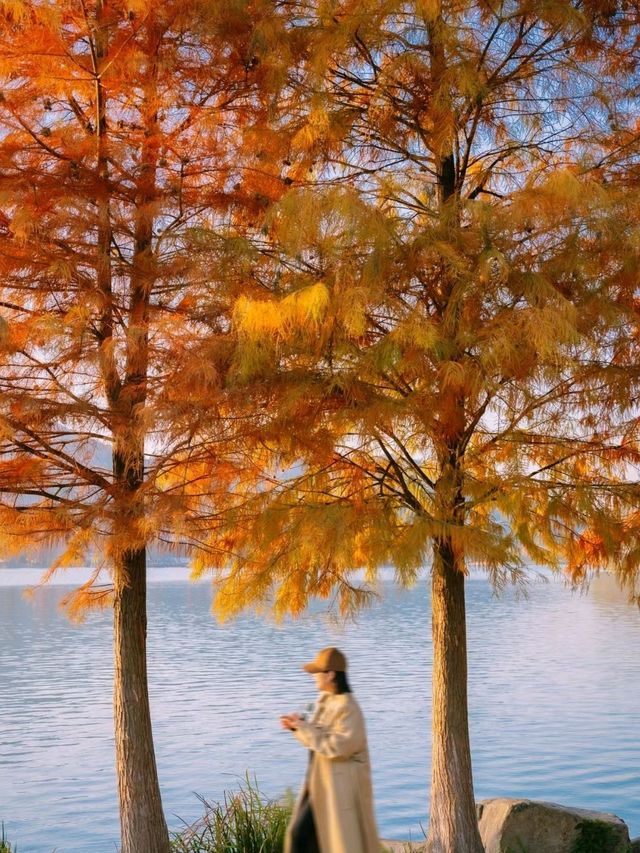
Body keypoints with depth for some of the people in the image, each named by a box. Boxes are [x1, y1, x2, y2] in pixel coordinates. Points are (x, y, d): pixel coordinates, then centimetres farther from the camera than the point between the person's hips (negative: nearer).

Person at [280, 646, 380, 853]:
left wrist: (304, 728, -21)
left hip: (338, 786, -9)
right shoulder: (325, 700, 8)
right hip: (318, 782, 9)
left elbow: (338, 746, -26)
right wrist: (299, 726, -1)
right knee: (299, 835, 11)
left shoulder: (348, 707, -20)